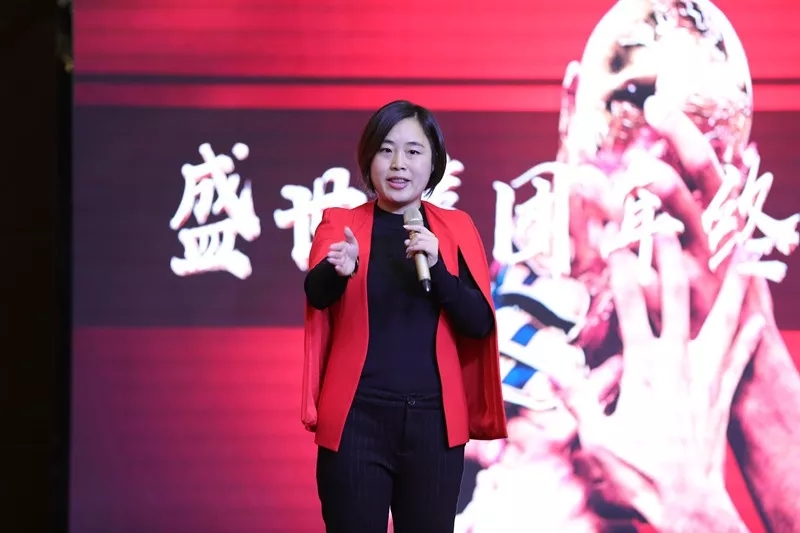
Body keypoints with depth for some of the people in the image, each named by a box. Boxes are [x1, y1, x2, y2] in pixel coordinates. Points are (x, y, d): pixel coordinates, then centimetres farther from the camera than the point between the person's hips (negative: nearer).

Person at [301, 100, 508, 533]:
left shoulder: (455, 228, 7)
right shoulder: (340, 223, 2)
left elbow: (481, 323, -1)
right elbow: (316, 293, -17)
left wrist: (437, 268, -17)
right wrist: (339, 270, -39)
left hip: (434, 420, 2)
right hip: (357, 418, -1)